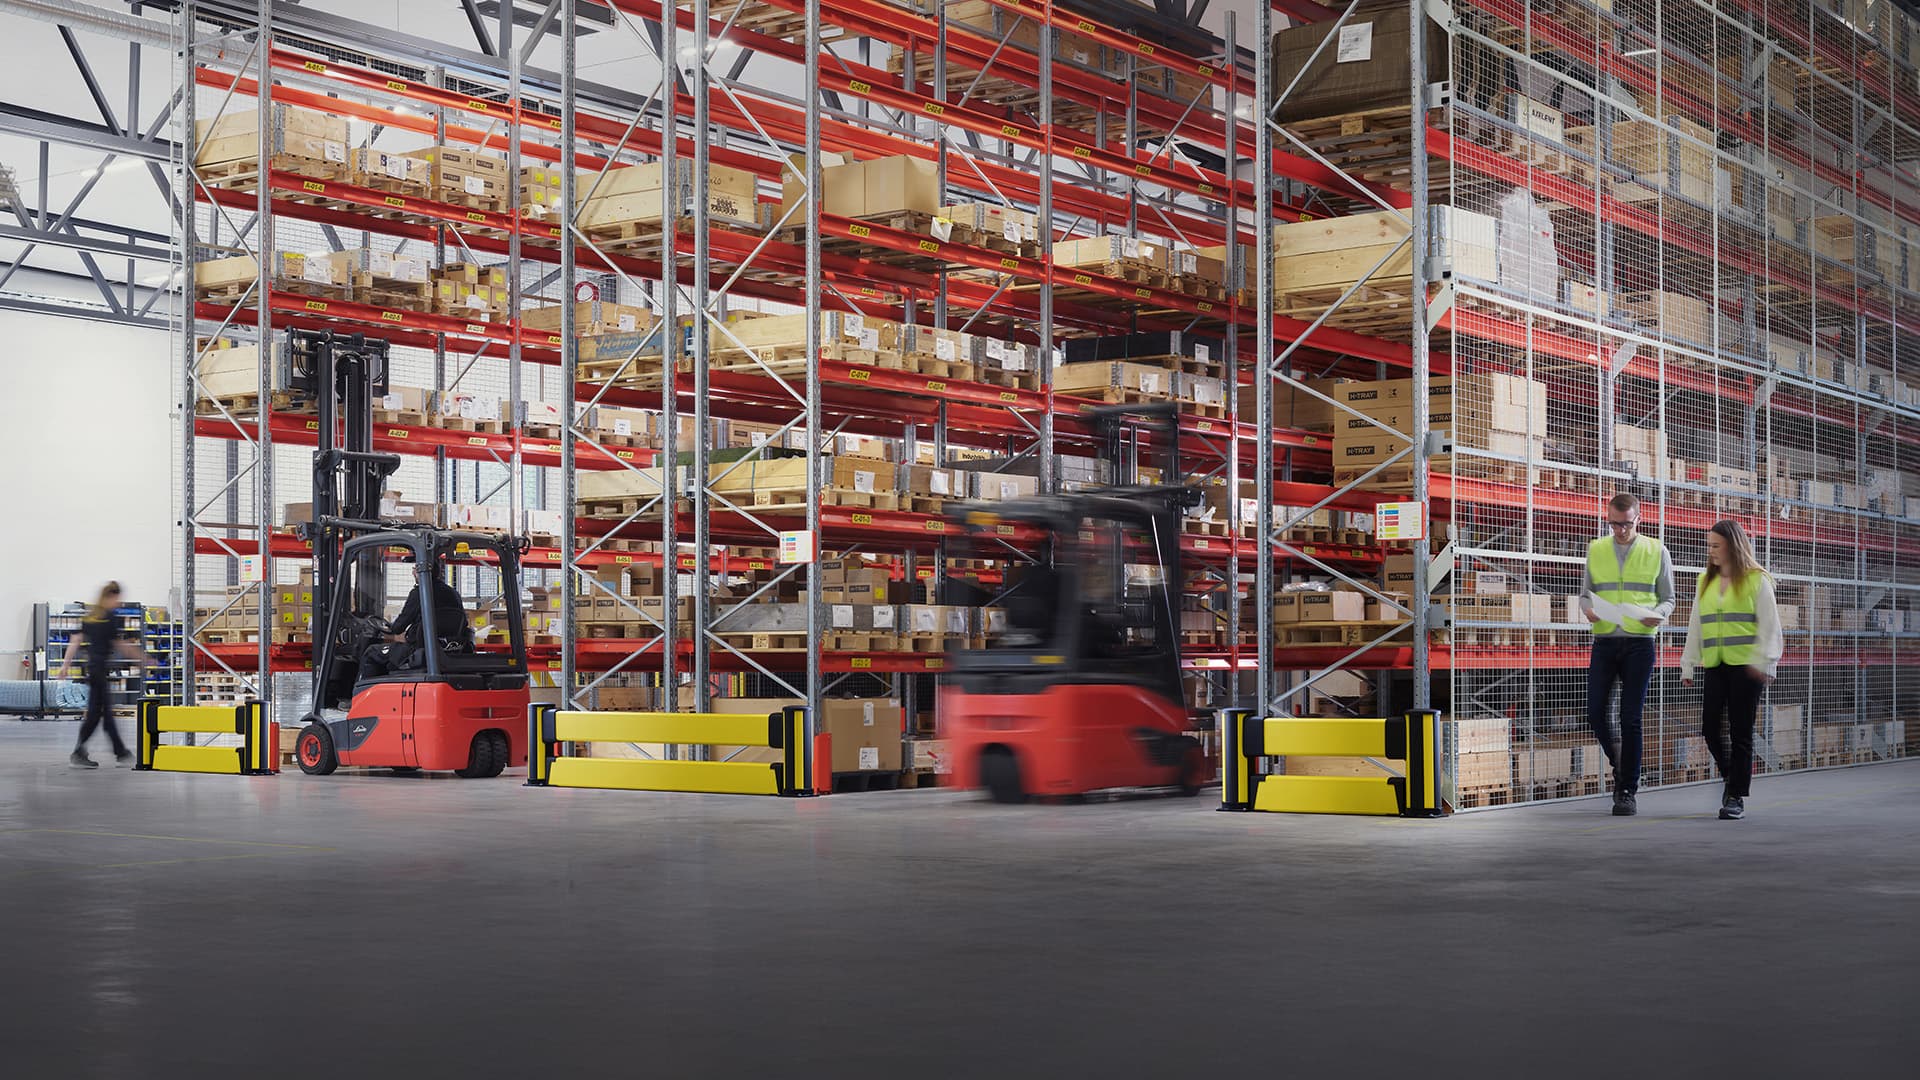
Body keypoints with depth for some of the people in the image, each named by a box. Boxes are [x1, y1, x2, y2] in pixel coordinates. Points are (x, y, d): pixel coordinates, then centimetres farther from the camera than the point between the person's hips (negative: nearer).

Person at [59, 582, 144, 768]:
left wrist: (67, 663, 6)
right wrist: (141, 660, 2)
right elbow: (120, 645, -8)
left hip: (92, 666, 8)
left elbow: (75, 640, 7)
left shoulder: (89, 616, 10)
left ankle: (121, 753, 14)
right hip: (102, 667, -8)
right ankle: (78, 753, -4)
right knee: (95, 712, -4)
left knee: (106, 712, 10)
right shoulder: (111, 618, -11)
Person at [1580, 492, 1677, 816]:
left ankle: (1628, 790, 4)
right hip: (1604, 641, 2)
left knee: (1631, 718, -3)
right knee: (1596, 713, -3)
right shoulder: (1595, 550, 9)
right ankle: (1620, 764, 24)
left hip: (1640, 642, -2)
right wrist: (1588, 609, -10)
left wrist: (1657, 615, -14)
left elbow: (1668, 598, 8)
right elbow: (1585, 593, 13)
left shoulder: (1657, 552, 5)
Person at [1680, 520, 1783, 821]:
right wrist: (1688, 666, 12)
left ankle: (1736, 798, 5)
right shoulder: (1706, 582, 15)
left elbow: (1769, 625, -5)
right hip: (1714, 668, 5)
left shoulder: (1757, 580, -1)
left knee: (1741, 732, -1)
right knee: (1710, 728, -1)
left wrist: (1763, 663, -15)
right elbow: (1696, 626, 17)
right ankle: (1731, 776, 26)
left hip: (1746, 668, -5)